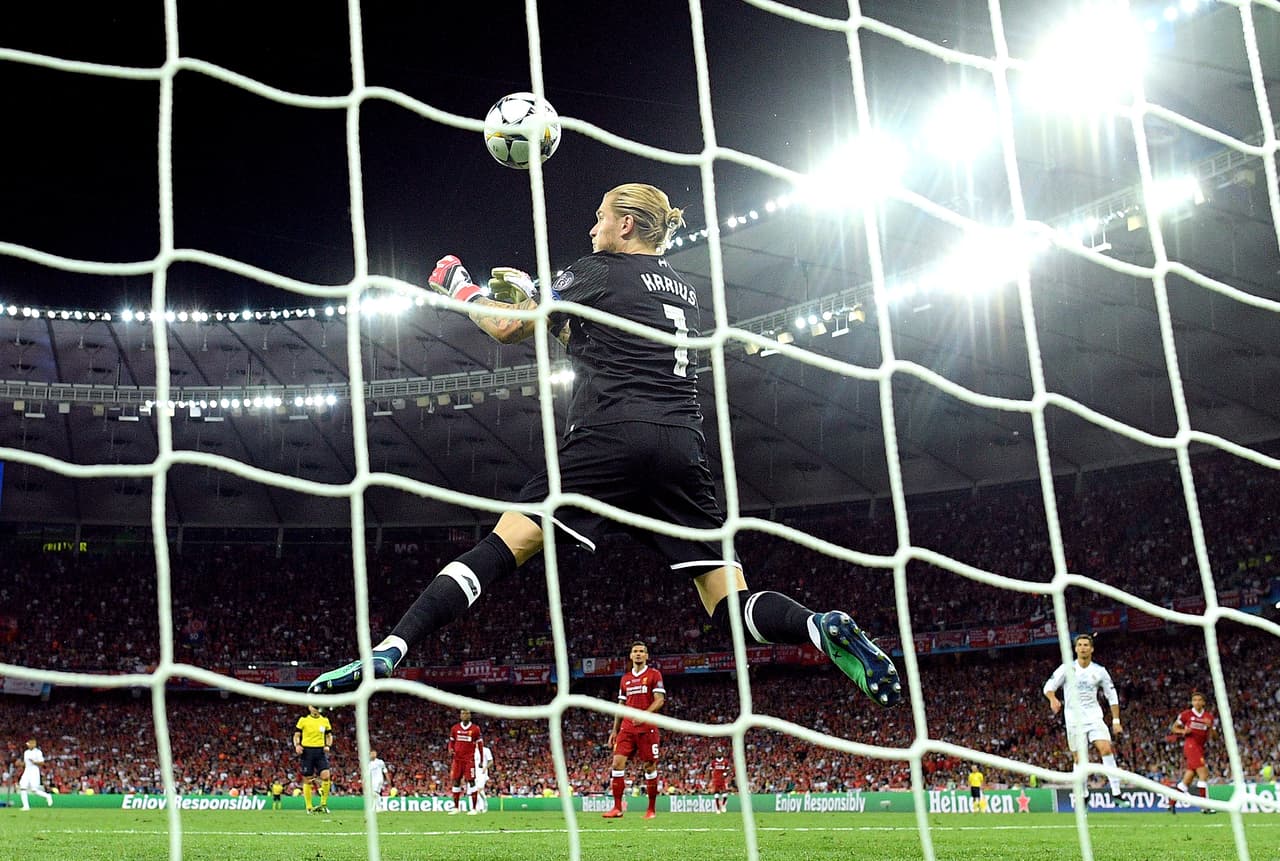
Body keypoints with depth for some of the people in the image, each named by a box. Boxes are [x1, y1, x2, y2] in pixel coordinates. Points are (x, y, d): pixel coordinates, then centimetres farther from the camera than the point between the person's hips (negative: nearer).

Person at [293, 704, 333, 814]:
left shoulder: (325, 720, 11)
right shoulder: (303, 720, 4)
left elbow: (329, 735, 18)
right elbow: (296, 735, 5)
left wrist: (328, 746, -1)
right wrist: (297, 745, -14)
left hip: (320, 751, 1)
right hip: (307, 751, -1)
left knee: (326, 776, -16)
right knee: (307, 780, 0)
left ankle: (323, 804, -3)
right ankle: (309, 807, 9)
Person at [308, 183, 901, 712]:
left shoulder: (601, 271, 8)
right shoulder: (684, 289, 27)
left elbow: (508, 329, 8)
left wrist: (461, 290, 27)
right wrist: (539, 301, 39)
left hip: (611, 436, -5)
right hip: (683, 446, 5)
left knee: (505, 545, -10)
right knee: (730, 604, 4)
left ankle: (389, 651, -22)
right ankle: (825, 630, -24)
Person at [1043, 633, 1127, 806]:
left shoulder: (1099, 671, 3)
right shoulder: (1067, 668, -2)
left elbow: (1112, 696, 10)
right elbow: (1049, 687, -1)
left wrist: (1116, 721, 5)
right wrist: (1053, 699, -24)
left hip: (1094, 717, 1)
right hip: (1074, 719, -1)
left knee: (1106, 749, -18)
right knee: (1080, 759, 1)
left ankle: (1116, 793, -15)